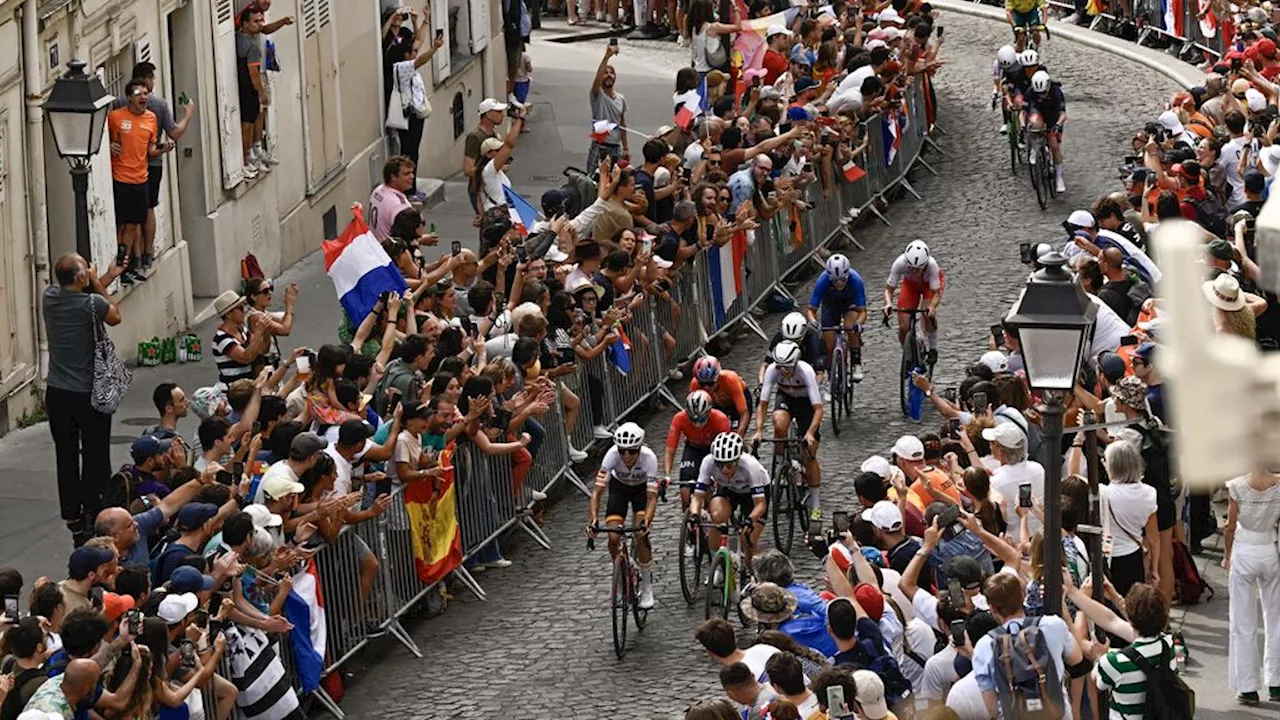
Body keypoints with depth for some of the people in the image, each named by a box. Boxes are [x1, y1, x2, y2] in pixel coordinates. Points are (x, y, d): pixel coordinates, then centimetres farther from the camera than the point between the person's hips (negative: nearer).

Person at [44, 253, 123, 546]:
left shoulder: (50, 298, -3)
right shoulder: (92, 304, -19)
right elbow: (115, 316, 3)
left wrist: (106, 279, 24)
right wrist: (97, 283, 6)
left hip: (57, 393, 5)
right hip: (90, 393, -5)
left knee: (66, 459, 10)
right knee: (95, 459, 5)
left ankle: (74, 522, 14)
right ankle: (95, 517, 6)